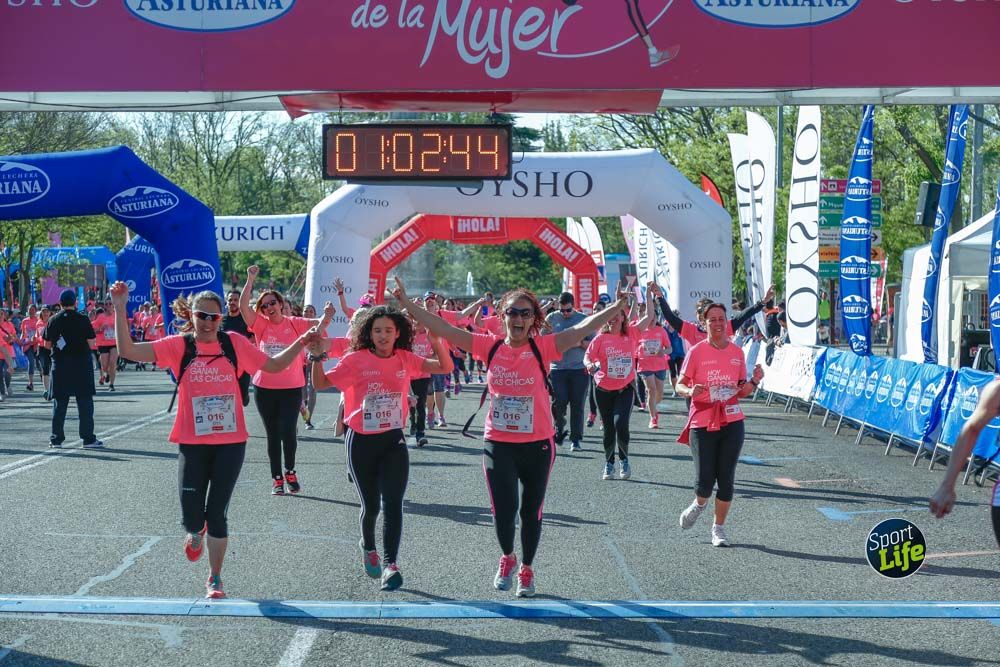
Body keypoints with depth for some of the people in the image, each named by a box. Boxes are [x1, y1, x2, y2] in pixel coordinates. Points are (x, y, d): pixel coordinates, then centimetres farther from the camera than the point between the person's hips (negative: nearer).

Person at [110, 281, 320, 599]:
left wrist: (300, 343, -3)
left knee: (217, 514, 3)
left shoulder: (234, 344, 1)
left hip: (230, 443, 0)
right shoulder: (179, 346, -3)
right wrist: (120, 308, -18)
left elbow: (274, 365, 10)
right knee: (191, 517, -1)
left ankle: (215, 578, 21)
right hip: (192, 444, 0)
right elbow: (128, 350, -10)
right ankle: (196, 531, 38)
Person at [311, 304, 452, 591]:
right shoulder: (356, 360, -9)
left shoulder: (405, 359, 0)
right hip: (362, 441, -2)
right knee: (371, 505, 10)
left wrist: (436, 342, -18)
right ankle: (368, 547, 40)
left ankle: (391, 565, -12)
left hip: (394, 440, 2)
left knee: (393, 504, -11)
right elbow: (321, 383, -9)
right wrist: (317, 357, -25)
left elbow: (446, 368, -2)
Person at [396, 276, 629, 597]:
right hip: (498, 444, 0)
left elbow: (582, 329, -15)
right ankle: (507, 558, 26)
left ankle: (526, 570, 35)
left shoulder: (543, 347, -8)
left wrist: (618, 306, -24)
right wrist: (407, 303, -8)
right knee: (503, 510, -6)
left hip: (538, 444, 0)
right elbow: (443, 329, -4)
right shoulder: (491, 346, -3)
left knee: (531, 511, 13)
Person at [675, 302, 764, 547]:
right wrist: (690, 391, -23)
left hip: (732, 423, 3)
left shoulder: (737, 353, 8)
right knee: (704, 481, -8)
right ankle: (699, 504, 28)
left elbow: (742, 392, 15)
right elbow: (680, 385, -1)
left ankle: (719, 528, 17)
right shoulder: (696, 352, -2)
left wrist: (754, 381, -5)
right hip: (702, 423, -3)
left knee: (726, 479, 1)